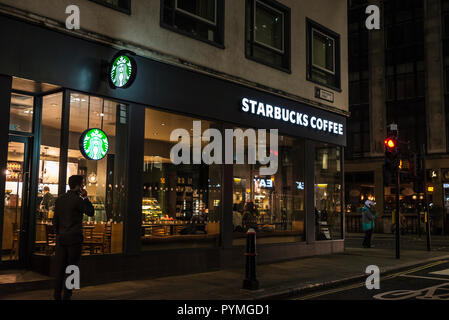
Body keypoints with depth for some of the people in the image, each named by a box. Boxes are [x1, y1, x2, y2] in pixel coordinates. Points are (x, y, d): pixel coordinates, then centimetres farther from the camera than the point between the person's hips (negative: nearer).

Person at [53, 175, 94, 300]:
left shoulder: (59, 199, 9)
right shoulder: (77, 200, -11)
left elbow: (56, 220, 13)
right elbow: (91, 212, -1)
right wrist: (85, 197, 0)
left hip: (61, 238, 6)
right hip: (74, 238, -6)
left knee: (60, 268, 8)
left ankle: (57, 295, 11)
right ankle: (67, 296, 2)